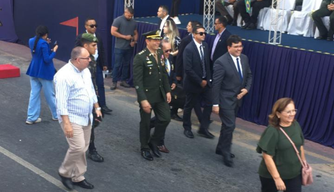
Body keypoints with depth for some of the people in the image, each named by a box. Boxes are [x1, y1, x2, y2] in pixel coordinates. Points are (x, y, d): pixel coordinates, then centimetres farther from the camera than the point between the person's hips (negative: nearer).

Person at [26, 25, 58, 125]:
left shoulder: (31, 41, 3)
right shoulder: (43, 44, -21)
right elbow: (47, 59, -21)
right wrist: (54, 51, -9)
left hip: (34, 71, 7)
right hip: (44, 72, -6)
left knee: (34, 94, 9)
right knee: (50, 95, 9)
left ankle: (31, 117, 10)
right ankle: (56, 115, 24)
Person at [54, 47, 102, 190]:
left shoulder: (85, 71, 5)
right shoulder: (64, 75, -22)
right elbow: (61, 102, -24)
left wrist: (97, 107, 20)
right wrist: (66, 123, -27)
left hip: (86, 118, 8)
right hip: (72, 119, -8)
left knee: (83, 148, 12)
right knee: (78, 148, -14)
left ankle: (77, 177, 25)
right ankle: (64, 173, 11)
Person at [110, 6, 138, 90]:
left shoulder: (133, 22, 9)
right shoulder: (118, 20, -6)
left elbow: (136, 33, 16)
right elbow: (113, 32, -12)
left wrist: (134, 41, -4)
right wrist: (125, 37, -14)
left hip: (129, 48, 5)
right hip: (119, 48, -5)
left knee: (126, 64, 10)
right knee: (117, 65, -3)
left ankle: (123, 80, 20)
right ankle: (114, 82, 3)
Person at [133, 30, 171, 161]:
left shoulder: (160, 54, 4)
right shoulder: (140, 57, -17)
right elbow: (137, 81, -19)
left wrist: (167, 91, 9)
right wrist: (143, 99, -23)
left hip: (161, 95, 6)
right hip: (147, 96, -6)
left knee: (165, 119, 8)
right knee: (145, 123, 9)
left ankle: (154, 142, 30)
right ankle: (144, 148, 29)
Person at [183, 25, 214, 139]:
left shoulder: (205, 45, 1)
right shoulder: (189, 49, -19)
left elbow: (207, 63, 10)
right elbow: (188, 69, -21)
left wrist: (207, 79, 3)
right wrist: (200, 81, -16)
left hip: (205, 81, 6)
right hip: (193, 83, -6)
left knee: (208, 104, 4)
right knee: (189, 106, 10)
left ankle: (203, 129, 17)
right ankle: (187, 129, 28)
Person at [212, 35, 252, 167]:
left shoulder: (244, 58, 2)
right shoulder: (221, 62, -19)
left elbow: (249, 75, 14)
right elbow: (216, 84, -17)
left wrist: (246, 89, -4)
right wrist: (215, 104, -17)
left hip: (238, 99, 7)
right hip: (226, 100, -7)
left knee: (228, 125, 18)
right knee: (230, 126, -6)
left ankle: (221, 148, 36)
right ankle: (226, 153, 12)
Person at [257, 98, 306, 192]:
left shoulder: (296, 125, -3)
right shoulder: (272, 131, -22)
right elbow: (267, 157, -21)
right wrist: (277, 178, -20)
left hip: (295, 173, 5)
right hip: (272, 175, -5)